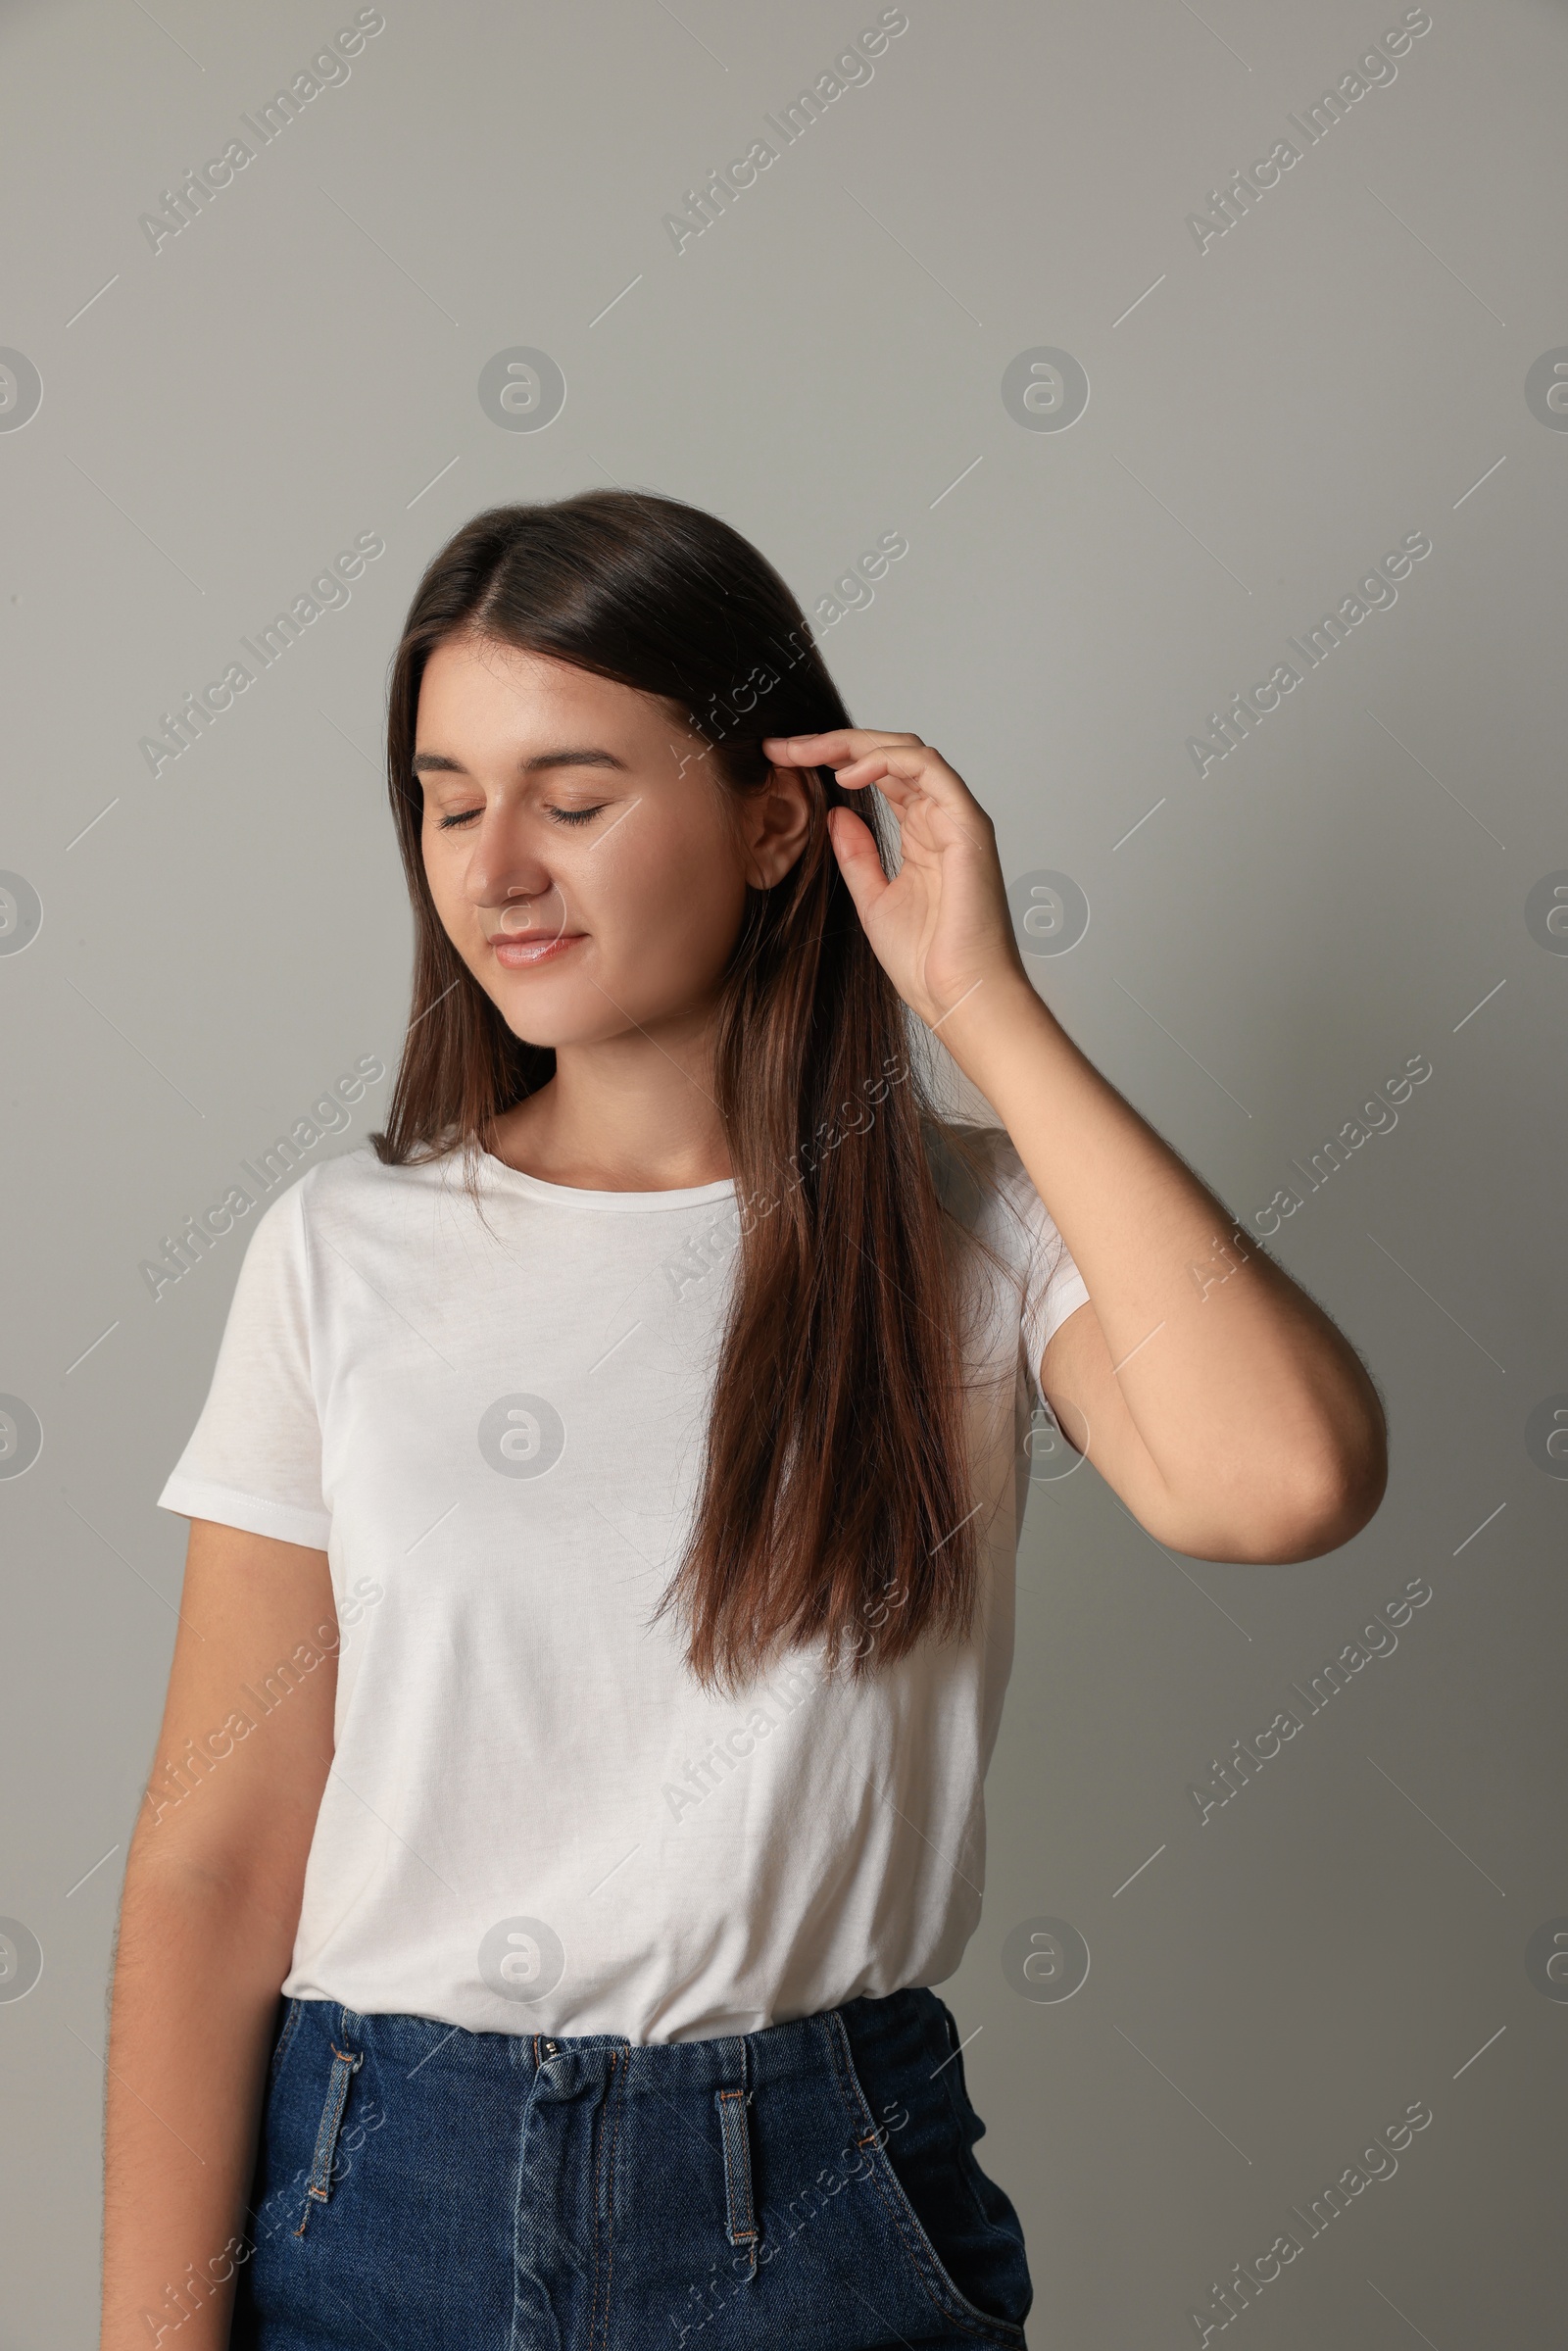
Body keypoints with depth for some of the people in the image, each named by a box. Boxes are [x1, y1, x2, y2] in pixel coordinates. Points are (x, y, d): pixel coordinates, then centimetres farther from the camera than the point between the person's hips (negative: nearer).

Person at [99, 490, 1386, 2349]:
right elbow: (213, 1861, -3)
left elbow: (1282, 1479, -26)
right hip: (371, 2195, 1)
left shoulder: (973, 1235, -4)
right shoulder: (347, 1251, -3)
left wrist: (984, 1007, -17)